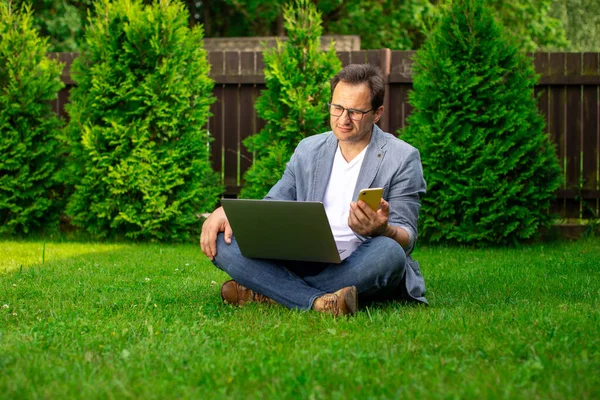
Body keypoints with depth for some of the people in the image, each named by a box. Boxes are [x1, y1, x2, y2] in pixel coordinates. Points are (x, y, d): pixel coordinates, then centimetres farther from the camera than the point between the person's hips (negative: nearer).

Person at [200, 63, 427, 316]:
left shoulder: (402, 158, 0)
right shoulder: (309, 149, 15)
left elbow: (406, 239, -6)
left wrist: (381, 230, -31)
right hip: (303, 264, 4)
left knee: (388, 251, -39)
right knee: (221, 239, -16)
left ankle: (263, 292, -29)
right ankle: (319, 302, -36)